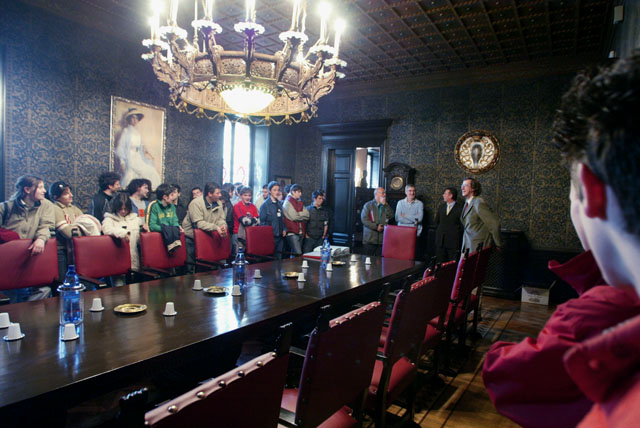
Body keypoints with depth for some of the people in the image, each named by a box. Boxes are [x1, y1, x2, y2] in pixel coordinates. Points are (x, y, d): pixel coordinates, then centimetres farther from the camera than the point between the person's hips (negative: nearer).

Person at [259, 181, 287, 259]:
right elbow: (262, 221, -6)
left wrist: (284, 229, 7)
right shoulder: (265, 204, -6)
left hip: (280, 235, 6)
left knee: (279, 256, 9)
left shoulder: (280, 203, 12)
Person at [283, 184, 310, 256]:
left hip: (301, 232, 7)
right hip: (292, 232, -7)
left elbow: (307, 215, 6)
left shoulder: (299, 203, 16)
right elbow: (293, 217, -15)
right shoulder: (288, 203, -5)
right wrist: (302, 215, 2)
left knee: (295, 253, 11)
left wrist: (298, 214, -7)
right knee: (298, 254, -15)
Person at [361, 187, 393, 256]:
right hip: (369, 239, -3)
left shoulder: (386, 206, 16)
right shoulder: (368, 205, 3)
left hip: (382, 239, 3)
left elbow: (391, 216, -1)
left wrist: (385, 204, -6)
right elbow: (364, 219, -7)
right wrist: (376, 226, -12)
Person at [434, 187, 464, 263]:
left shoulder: (459, 208, -6)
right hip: (441, 242, 5)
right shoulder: (441, 207, 13)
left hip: (453, 242, -5)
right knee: (440, 263, 6)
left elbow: (462, 225, -5)